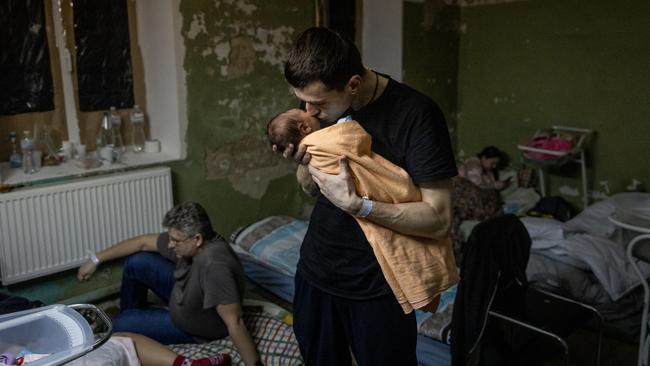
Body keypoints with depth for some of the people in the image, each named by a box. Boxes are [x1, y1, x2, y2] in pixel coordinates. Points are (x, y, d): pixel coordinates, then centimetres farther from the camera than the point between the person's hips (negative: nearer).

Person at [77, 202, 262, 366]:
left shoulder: (214, 265, -44)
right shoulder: (186, 241, -18)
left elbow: (234, 322, -42)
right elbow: (143, 242, -5)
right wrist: (96, 259, 1)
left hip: (195, 327, -7)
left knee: (120, 325, -2)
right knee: (136, 262, 1)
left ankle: (128, 322, 37)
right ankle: (130, 314, 28)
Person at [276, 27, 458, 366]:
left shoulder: (415, 115, -21)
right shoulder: (317, 101, -4)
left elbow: (438, 220, -21)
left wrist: (355, 204, -29)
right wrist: (303, 162, -14)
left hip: (378, 286, -5)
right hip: (315, 270, 5)